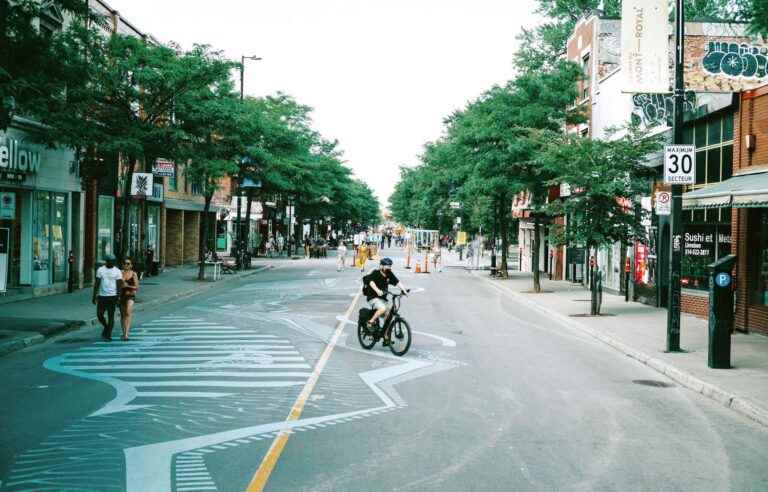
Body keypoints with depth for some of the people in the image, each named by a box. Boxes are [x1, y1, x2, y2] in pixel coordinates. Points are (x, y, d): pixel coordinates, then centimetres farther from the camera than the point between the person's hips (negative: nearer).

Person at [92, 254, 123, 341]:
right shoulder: (100, 270, 4)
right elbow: (96, 284, 5)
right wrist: (94, 296, 2)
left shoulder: (117, 271, 0)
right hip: (102, 296, 2)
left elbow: (119, 285, -1)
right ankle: (106, 327, 28)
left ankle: (108, 335, 6)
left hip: (112, 296, -2)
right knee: (99, 314, 0)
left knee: (111, 316, -1)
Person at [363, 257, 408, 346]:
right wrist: (377, 291, -47)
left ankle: (386, 338, 7)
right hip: (373, 298, -6)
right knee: (383, 309, -33)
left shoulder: (390, 275, 2)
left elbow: (397, 282, -5)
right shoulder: (375, 273, -14)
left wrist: (404, 289, -22)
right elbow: (371, 282, -32)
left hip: (383, 298, 6)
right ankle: (371, 322, -12)